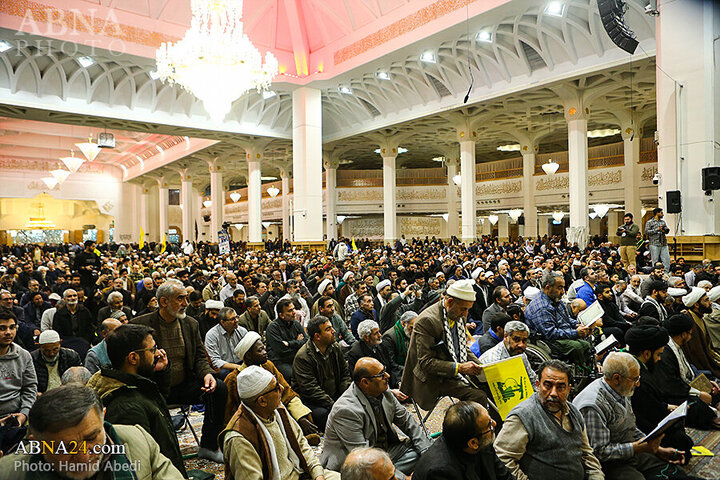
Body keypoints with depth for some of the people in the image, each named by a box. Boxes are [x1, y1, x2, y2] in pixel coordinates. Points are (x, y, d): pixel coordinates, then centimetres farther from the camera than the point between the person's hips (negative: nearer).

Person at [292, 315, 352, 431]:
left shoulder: (335, 347, 5)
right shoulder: (302, 357, -18)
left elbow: (345, 374, 13)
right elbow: (311, 390, -22)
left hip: (335, 396, 6)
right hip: (311, 401, -6)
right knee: (323, 413, -35)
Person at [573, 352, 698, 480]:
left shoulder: (622, 392, 7)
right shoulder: (593, 406, -25)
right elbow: (600, 452, -23)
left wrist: (659, 449, 8)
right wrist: (639, 447, -21)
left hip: (632, 452, 9)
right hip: (608, 464, -8)